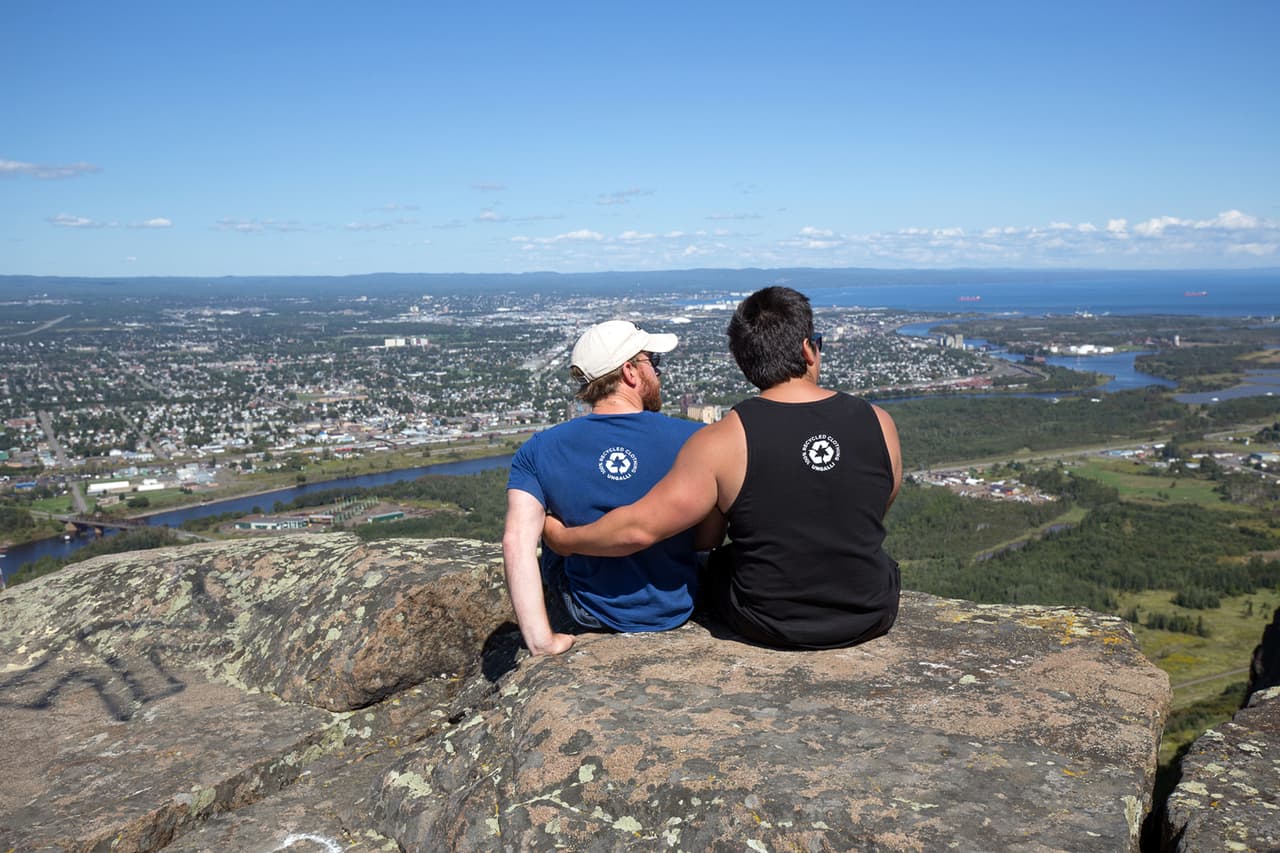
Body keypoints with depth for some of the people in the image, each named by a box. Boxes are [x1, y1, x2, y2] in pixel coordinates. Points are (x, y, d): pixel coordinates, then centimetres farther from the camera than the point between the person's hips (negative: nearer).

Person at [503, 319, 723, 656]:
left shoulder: (538, 451, -14)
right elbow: (711, 537, -7)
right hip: (677, 609, 1)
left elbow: (516, 542, -24)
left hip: (590, 617, 0)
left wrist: (541, 641, -21)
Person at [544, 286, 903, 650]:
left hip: (768, 624, -2)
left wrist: (565, 539, -1)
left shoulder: (723, 442, -19)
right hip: (872, 618, 2)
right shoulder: (879, 424, -10)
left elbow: (639, 528, -19)